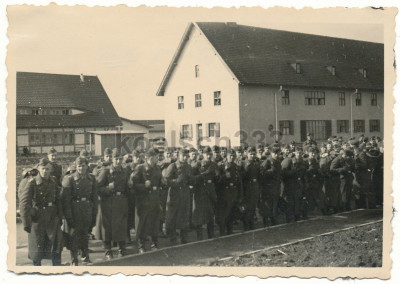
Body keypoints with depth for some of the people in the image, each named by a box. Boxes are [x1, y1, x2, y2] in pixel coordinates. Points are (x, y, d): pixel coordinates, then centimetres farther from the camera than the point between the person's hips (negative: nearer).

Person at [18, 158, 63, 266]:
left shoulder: (53, 181, 3)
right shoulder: (32, 183, -11)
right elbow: (24, 203, -14)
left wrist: (60, 216, 10)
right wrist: (26, 223, -17)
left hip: (52, 218, 4)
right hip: (37, 219, -4)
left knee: (56, 244, 4)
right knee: (37, 247, 6)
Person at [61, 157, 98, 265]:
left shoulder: (91, 179, 5)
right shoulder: (69, 179, -8)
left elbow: (94, 197, 9)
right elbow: (65, 199, -10)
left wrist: (94, 213, 5)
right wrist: (68, 216, -14)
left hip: (87, 210, 3)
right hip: (74, 211, -3)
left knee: (85, 233, 15)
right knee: (74, 235, 1)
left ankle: (85, 255, 32)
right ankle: (74, 260, 13)